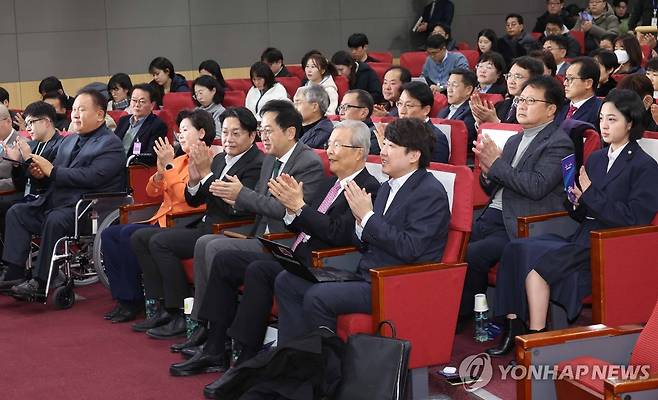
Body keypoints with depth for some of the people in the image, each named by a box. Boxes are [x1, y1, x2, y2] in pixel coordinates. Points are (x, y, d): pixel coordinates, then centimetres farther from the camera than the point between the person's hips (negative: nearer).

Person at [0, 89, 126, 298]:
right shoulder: (69, 141, 21)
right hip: (53, 202, 9)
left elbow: (92, 176, -20)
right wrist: (42, 172, -2)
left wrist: (52, 171, -17)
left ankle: (40, 281, -27)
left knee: (55, 220, -34)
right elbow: (56, 174, 23)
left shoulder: (111, 144, -6)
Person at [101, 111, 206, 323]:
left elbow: (186, 196, -18)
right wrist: (160, 171, -3)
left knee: (129, 233, -27)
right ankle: (123, 297, -7)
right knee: (109, 234, -7)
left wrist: (168, 166, -16)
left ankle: (134, 300, -15)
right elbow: (152, 192, 17)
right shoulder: (180, 160, 19)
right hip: (161, 220, 9)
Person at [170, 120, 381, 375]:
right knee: (224, 261, 3)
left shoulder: (369, 189, -10)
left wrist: (299, 206, -17)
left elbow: (339, 234, -21)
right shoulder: (331, 182, 19)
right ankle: (214, 351, 4)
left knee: (258, 269, -30)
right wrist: (291, 207, -1)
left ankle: (247, 361, -22)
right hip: (295, 258, 10)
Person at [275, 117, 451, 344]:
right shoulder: (388, 187, 15)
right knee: (287, 281, 3)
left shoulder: (431, 193, -12)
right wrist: (361, 222, -4)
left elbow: (409, 249, -22)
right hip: (366, 274, 10)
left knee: (317, 297, -26)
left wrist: (368, 217, -16)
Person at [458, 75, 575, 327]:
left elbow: (537, 186, -18)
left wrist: (497, 164, -11)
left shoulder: (559, 143, -4)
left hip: (521, 227, -8)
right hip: (492, 217, 8)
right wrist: (487, 171, 1)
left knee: (471, 255, -27)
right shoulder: (514, 141, 22)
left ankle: (464, 317, -9)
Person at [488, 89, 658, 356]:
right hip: (583, 238, 7)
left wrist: (590, 195, -12)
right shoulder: (595, 159, 19)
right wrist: (577, 202, -3)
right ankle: (514, 327, -18)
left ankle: (536, 334, -20)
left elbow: (634, 218, -15)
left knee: (536, 257, -26)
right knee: (516, 249, -16)